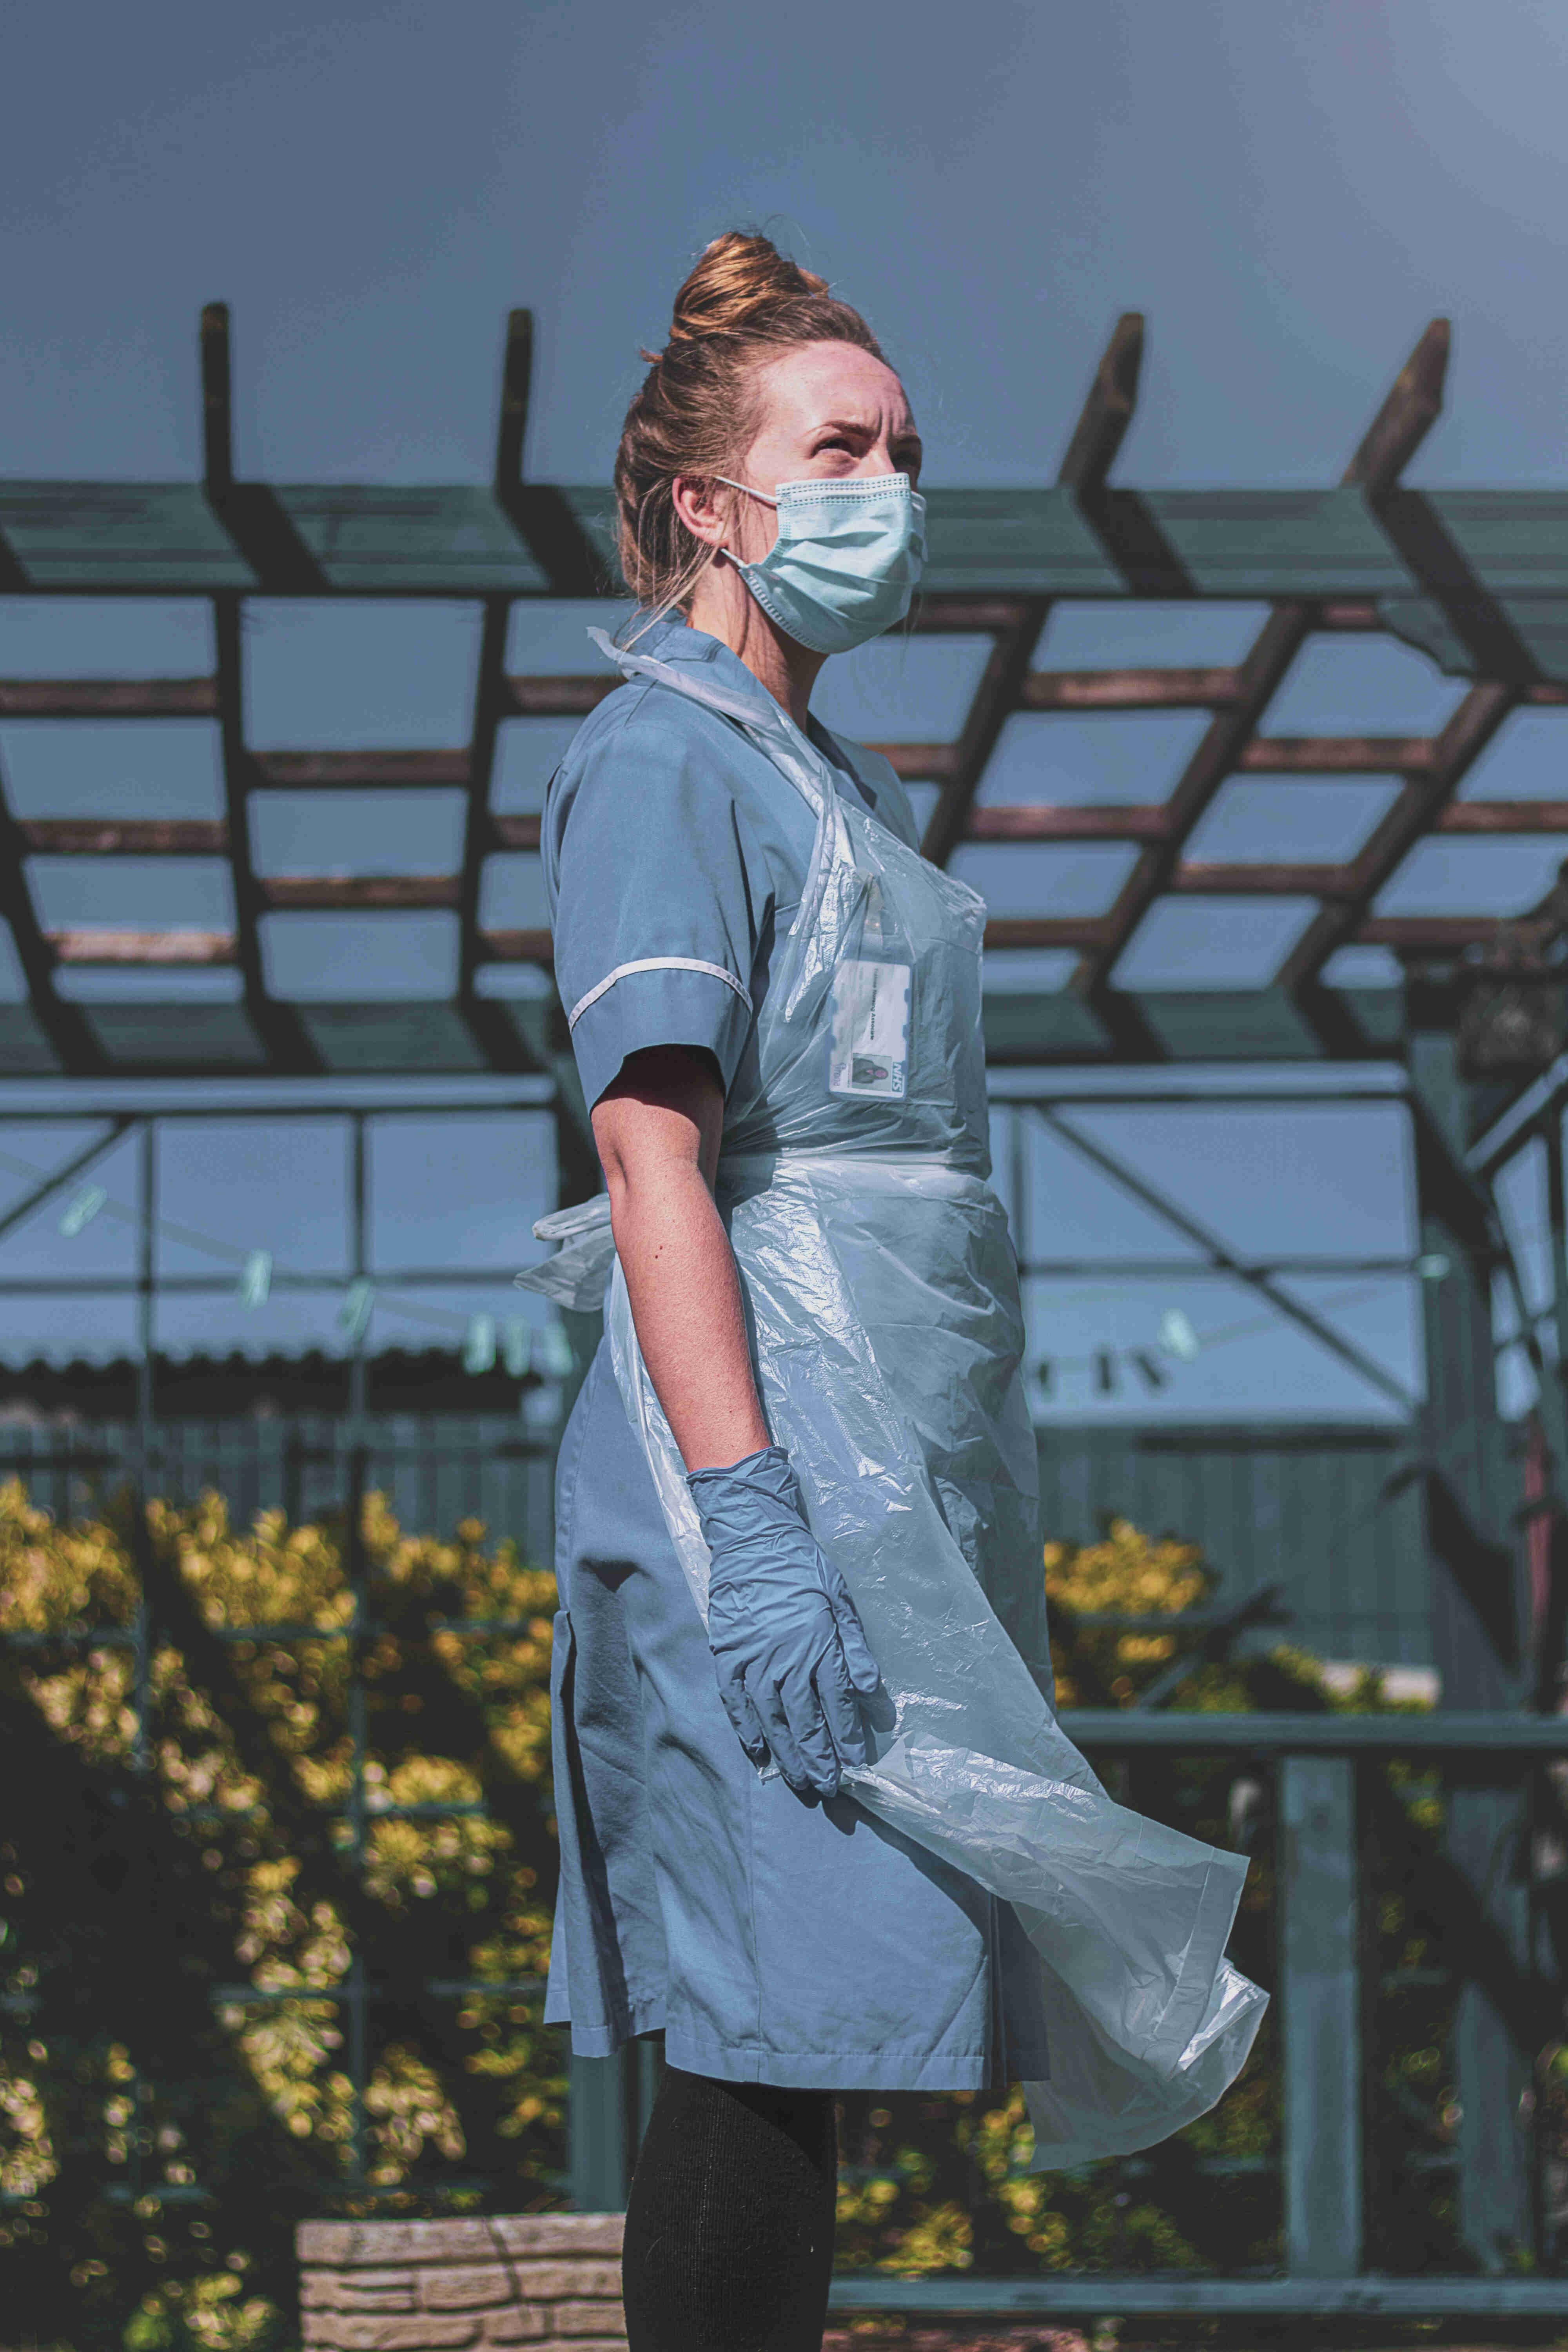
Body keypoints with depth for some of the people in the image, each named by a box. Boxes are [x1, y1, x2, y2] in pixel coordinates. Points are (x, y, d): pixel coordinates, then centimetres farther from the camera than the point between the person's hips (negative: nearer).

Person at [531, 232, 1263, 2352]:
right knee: (767, 2022, -10)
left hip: (901, 1444, 9)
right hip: (774, 1436, -9)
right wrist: (749, 1520, -25)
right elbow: (654, 1157, -17)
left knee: (797, 2024, 8)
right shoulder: (663, 763, -7)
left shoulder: (833, 782, 21)